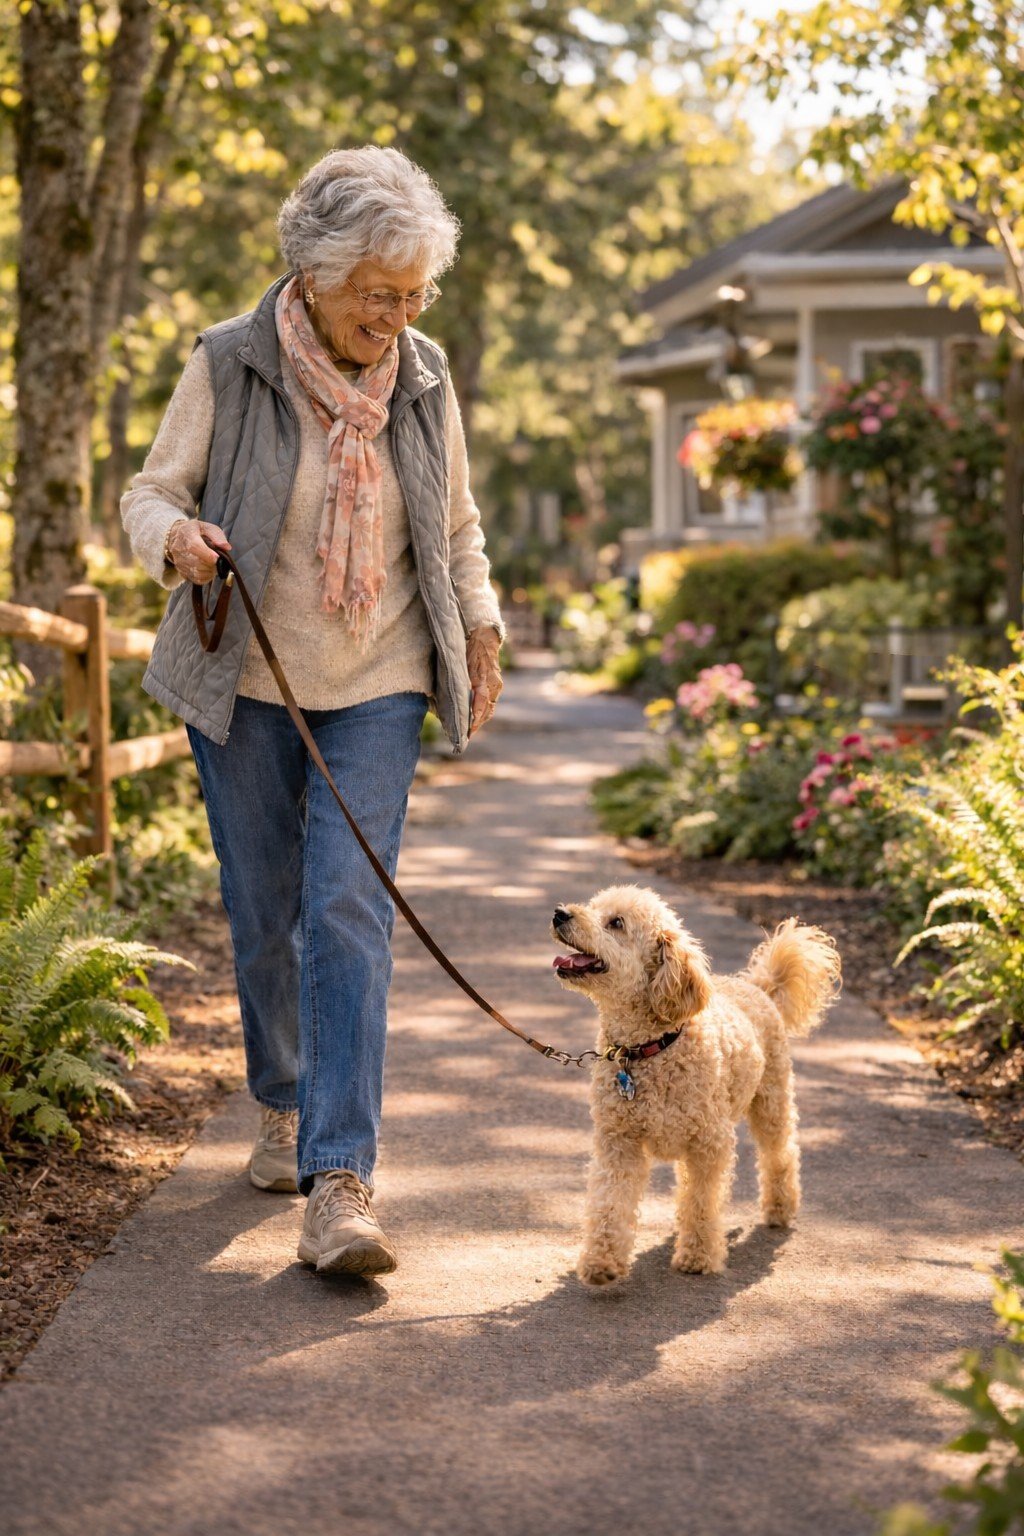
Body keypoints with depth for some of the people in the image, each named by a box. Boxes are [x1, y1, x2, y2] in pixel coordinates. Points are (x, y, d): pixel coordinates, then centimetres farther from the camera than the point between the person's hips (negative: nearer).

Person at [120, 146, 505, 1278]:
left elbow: (456, 529, 16)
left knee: (348, 912, -11)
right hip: (244, 682, -1)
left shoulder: (424, 379, 2)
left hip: (376, 687, 1)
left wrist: (480, 628, 5)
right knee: (262, 910, 8)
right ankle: (282, 1104, 35)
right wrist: (177, 537, -25)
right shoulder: (228, 367, -8)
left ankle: (339, 1186, -15)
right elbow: (149, 493, -2)